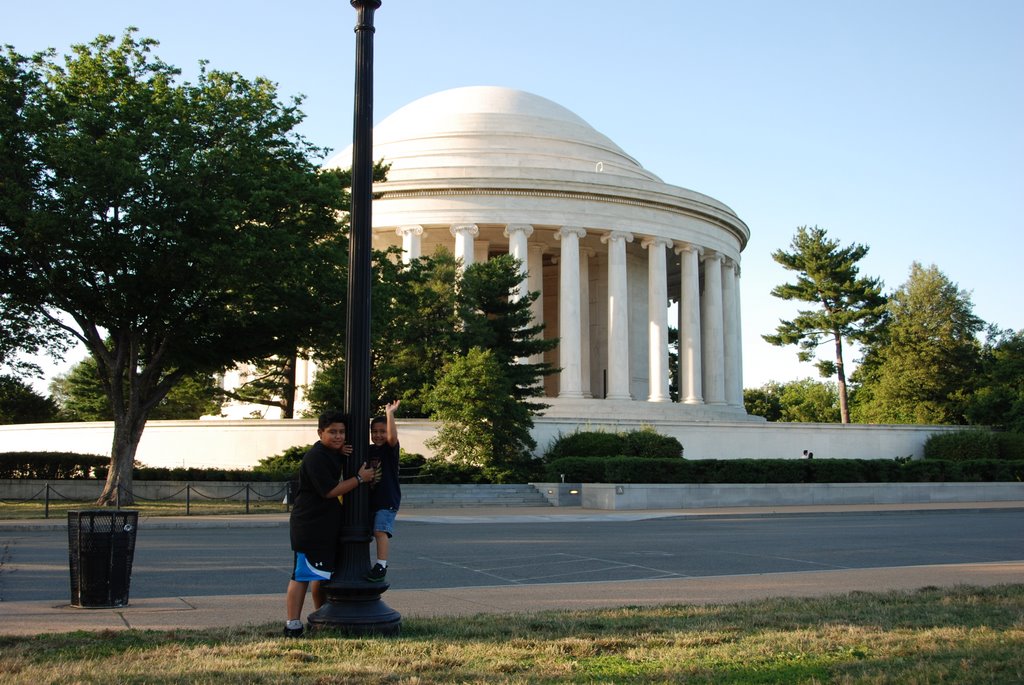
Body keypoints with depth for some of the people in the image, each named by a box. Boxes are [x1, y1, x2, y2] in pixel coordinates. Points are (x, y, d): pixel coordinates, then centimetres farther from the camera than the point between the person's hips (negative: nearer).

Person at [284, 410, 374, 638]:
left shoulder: (332, 453, 11)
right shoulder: (316, 457, -18)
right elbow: (330, 491, -22)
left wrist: (343, 455, 5)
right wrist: (360, 478, -15)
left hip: (326, 525, 10)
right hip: (309, 527, -10)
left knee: (323, 574, 19)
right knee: (301, 576, -8)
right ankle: (293, 625, -6)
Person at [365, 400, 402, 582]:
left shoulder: (390, 449, -6)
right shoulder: (367, 451, 9)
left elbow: (393, 437, -27)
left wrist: (390, 414, -32)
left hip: (388, 500, -7)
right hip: (369, 499, 7)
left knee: (381, 531, -20)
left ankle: (381, 565, -19)